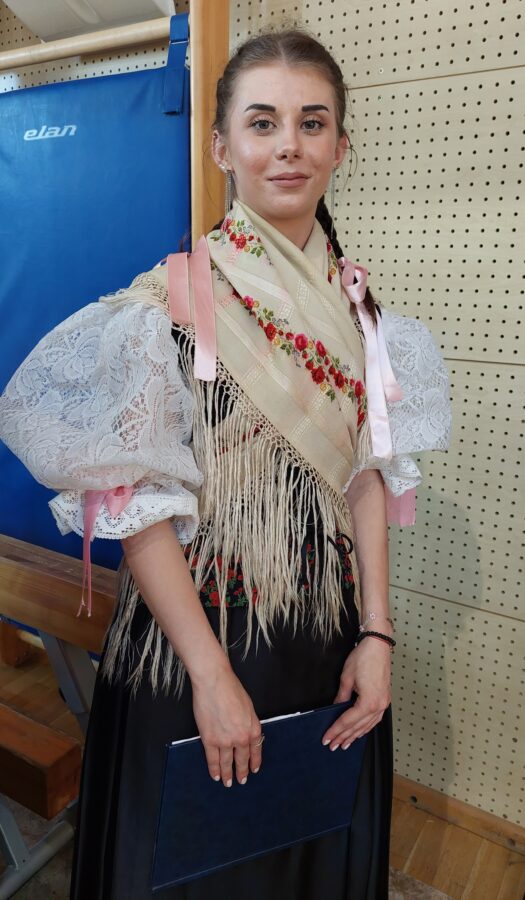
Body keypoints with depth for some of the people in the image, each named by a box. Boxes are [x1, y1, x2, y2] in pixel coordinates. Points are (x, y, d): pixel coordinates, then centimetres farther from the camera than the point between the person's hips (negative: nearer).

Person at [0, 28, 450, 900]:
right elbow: (136, 505, -15)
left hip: (331, 633, 5)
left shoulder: (354, 298, 2)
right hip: (202, 629, -4)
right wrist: (212, 675, -15)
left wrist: (376, 632, -3)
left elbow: (366, 472, 3)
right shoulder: (171, 297, -14)